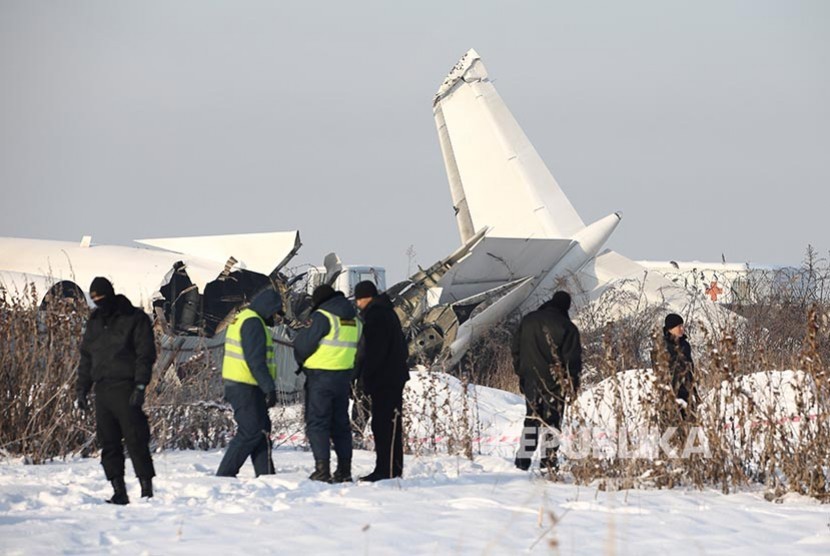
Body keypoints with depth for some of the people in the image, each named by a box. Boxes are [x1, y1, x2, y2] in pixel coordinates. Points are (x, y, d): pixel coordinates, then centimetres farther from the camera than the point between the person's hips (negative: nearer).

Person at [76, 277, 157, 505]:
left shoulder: (135, 319, -1)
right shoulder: (94, 322, 19)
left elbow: (145, 354, -6)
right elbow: (86, 357, 24)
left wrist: (140, 385, -15)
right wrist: (82, 389, 16)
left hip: (125, 389, -6)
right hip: (102, 390, 6)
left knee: (136, 441, -10)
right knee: (108, 443, 4)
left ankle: (147, 489, -8)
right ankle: (119, 492, 6)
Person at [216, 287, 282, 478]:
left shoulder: (241, 319, 18)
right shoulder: (253, 323, -16)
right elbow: (256, 361, -22)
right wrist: (269, 388, -21)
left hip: (237, 384, 11)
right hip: (246, 388, -11)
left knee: (262, 428, 12)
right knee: (251, 431, -8)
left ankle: (265, 475, 13)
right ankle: (225, 475, -7)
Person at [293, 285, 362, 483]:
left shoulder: (323, 316, -13)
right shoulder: (354, 319, 11)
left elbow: (305, 345, -12)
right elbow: (358, 349, 15)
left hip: (321, 377, -7)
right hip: (345, 375, 7)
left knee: (317, 423, -3)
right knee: (340, 422, 14)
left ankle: (322, 469, -10)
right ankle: (344, 470, 14)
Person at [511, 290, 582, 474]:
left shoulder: (528, 320, 5)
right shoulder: (567, 327, -10)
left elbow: (516, 349, 11)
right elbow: (573, 358, -9)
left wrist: (521, 371, 19)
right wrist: (573, 384, -1)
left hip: (530, 379, 4)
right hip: (555, 382, -4)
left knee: (531, 417, 13)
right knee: (552, 418, 3)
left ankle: (523, 458, 11)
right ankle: (549, 459, 2)